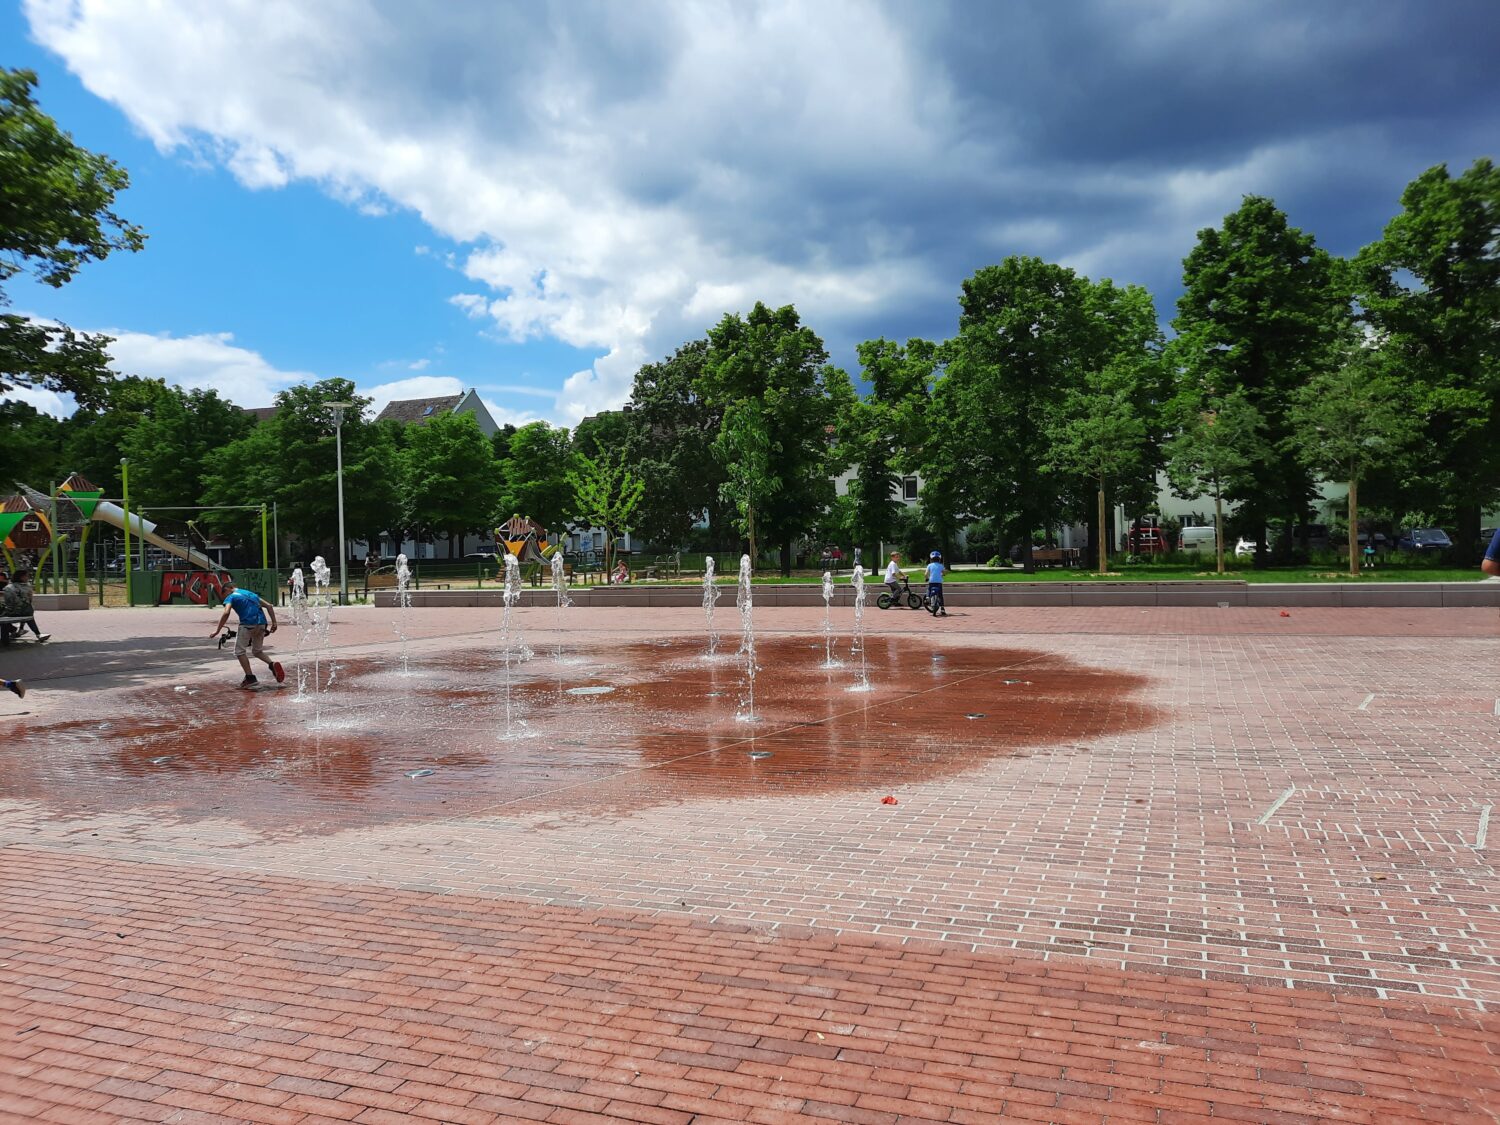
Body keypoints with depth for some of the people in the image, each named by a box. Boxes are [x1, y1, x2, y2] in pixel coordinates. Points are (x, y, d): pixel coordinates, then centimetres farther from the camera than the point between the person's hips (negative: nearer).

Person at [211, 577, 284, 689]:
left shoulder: (231, 597, 7)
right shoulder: (250, 593, 26)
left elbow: (226, 613, -11)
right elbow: (269, 606, 19)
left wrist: (217, 630, -7)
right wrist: (274, 623, 17)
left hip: (248, 624, -6)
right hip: (261, 624, 6)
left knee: (240, 651, 9)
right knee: (257, 651, 22)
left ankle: (250, 678, 1)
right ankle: (272, 664, -4)